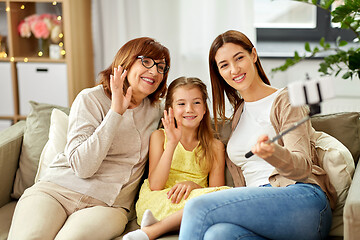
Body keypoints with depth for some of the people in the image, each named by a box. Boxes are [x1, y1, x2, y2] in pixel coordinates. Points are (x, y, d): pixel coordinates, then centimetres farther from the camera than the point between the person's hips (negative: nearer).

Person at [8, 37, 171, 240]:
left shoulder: (156, 110, 13)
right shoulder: (90, 99, -3)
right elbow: (82, 167, -14)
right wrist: (116, 112, -18)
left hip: (107, 204, 2)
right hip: (56, 190, -2)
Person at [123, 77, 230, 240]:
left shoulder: (215, 147, 13)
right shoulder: (159, 137, 9)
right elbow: (155, 185, -4)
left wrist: (193, 185, -16)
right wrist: (172, 143, -10)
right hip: (154, 203, -3)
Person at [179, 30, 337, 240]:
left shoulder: (285, 101, 5)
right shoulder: (237, 115, 25)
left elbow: (302, 167, -7)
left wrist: (272, 152, -29)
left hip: (304, 201, -5)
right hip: (260, 203, 5)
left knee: (198, 207, -27)